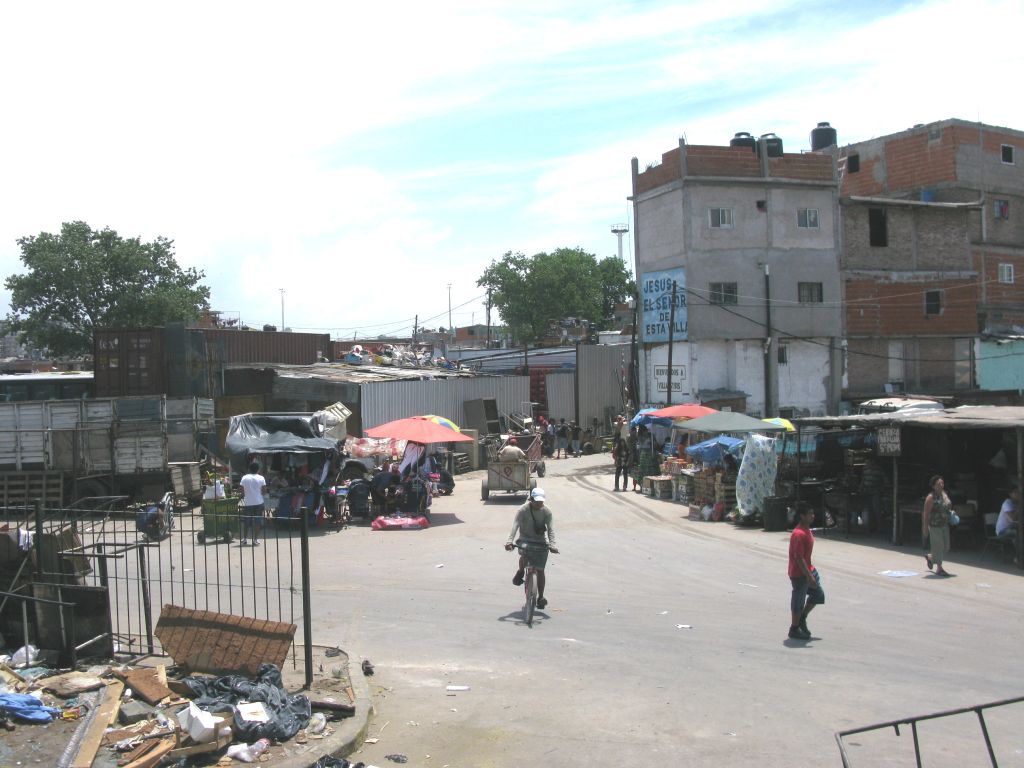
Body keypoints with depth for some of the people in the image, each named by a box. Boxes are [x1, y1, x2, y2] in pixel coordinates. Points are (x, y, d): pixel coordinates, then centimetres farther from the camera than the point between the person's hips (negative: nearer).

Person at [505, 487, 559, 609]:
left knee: (540, 570, 0)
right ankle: (521, 572, -4)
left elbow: (550, 528, -16)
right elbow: (515, 525, -26)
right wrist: (509, 541, -40)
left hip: (540, 541, 1)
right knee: (525, 552, -35)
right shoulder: (523, 510, -15)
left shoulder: (546, 511, -9)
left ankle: (540, 597, 14)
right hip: (525, 540, -1)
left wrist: (552, 544, -31)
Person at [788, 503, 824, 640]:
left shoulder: (807, 531, 6)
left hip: (809, 570, 10)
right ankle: (794, 629, 18)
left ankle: (802, 618, 30)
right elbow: (798, 558, -27)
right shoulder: (799, 534, -25)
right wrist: (809, 576, -26)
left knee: (818, 595, 15)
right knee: (798, 601, 3)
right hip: (799, 574, -9)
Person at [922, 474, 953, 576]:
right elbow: (926, 513, -14)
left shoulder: (944, 494, 9)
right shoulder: (931, 497, -14)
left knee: (945, 547, 11)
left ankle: (929, 557, 34)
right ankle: (939, 568, 8)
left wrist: (951, 513, 5)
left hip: (945, 525, 8)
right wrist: (925, 527, -16)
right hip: (935, 525, -8)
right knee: (938, 546, -2)